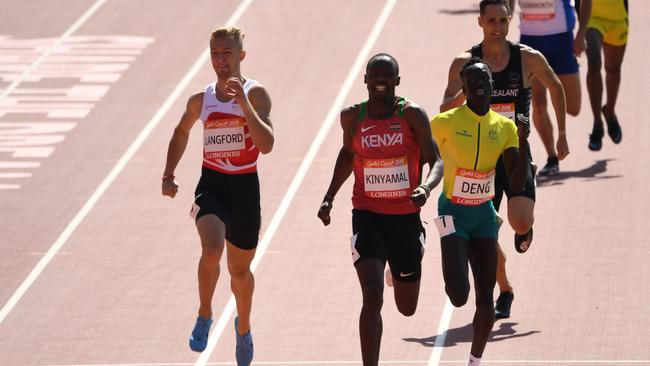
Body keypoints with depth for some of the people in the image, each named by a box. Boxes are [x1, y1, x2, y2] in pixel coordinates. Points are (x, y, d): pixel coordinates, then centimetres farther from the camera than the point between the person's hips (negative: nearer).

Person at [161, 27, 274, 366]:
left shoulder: (255, 94, -7)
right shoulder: (201, 100, 4)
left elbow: (266, 144, -20)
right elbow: (181, 133, 24)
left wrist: (244, 104, -29)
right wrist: (168, 176, 18)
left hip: (245, 186, -1)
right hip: (211, 185, 1)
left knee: (240, 269, 13)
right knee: (212, 249, -28)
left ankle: (243, 327, 41)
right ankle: (204, 316, -7)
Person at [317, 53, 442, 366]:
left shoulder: (412, 115, -8)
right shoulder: (352, 117, -1)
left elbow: (435, 161, -10)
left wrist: (426, 187, -32)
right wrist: (329, 197, 12)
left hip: (406, 216, 0)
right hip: (367, 216, 0)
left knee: (407, 308, 18)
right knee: (372, 296, -21)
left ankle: (399, 273, 56)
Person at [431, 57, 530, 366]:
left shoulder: (505, 127, -2)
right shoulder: (444, 123, -12)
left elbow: (517, 185, -7)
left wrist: (523, 140, -16)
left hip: (484, 214, 3)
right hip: (453, 213, -3)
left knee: (486, 300, 1)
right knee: (459, 297, -16)